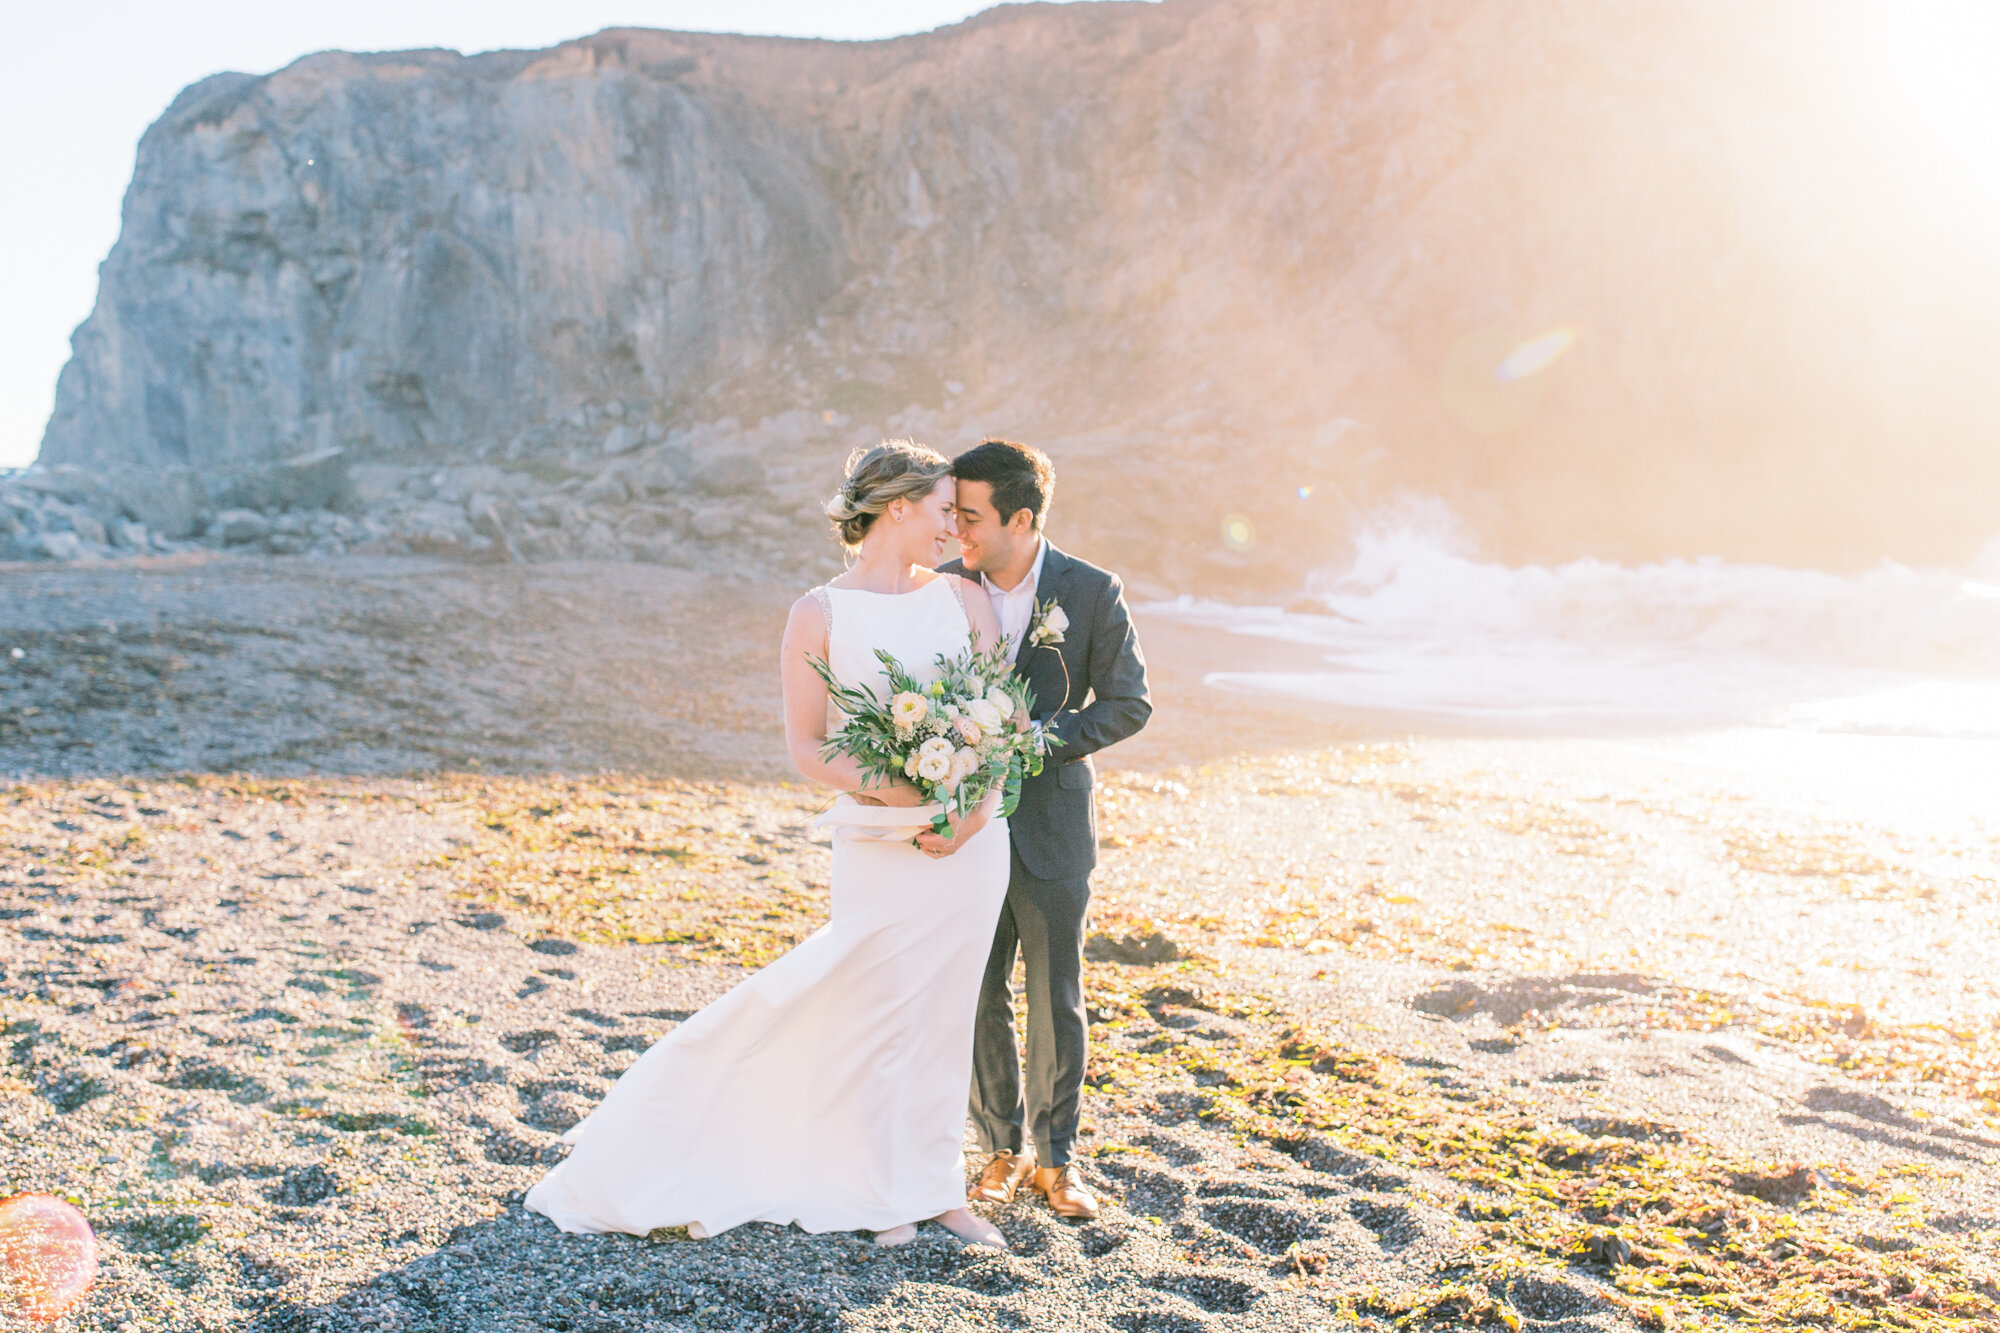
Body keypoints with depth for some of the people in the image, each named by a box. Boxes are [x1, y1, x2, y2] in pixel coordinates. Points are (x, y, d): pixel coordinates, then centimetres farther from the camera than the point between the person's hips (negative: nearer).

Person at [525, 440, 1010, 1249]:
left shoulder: (965, 598, 5)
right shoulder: (820, 614, -5)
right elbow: (805, 747, -5)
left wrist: (974, 807, -12)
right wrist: (892, 792, -19)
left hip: (972, 841, 4)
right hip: (878, 848, -3)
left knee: (944, 1015, 12)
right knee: (879, 1017, 4)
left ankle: (937, 1187, 27)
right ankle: (891, 1195, 23)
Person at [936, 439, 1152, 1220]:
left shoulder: (1092, 593, -8)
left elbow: (1128, 703, -4)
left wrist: (1046, 737, -17)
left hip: (1051, 827, -2)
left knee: (1056, 1002, 7)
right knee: (980, 998, 8)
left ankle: (1054, 1157, 24)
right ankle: (1003, 1148, 27)